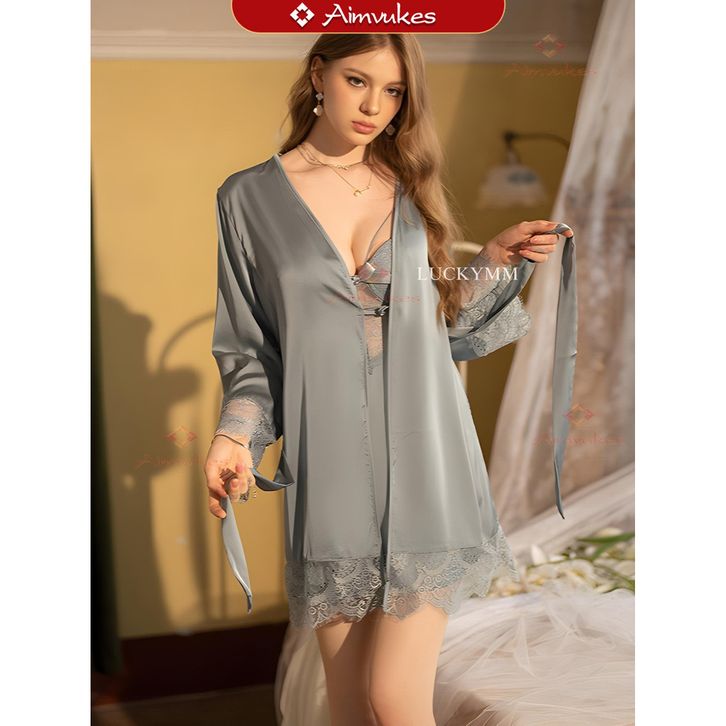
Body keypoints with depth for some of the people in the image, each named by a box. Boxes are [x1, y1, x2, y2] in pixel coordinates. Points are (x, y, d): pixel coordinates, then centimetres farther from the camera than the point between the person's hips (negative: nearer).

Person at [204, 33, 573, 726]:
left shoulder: (410, 188, 10)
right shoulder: (248, 198, 4)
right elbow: (248, 349, 6)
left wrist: (495, 259, 3)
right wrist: (236, 436, -10)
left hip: (421, 456, 1)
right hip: (331, 467, 0)